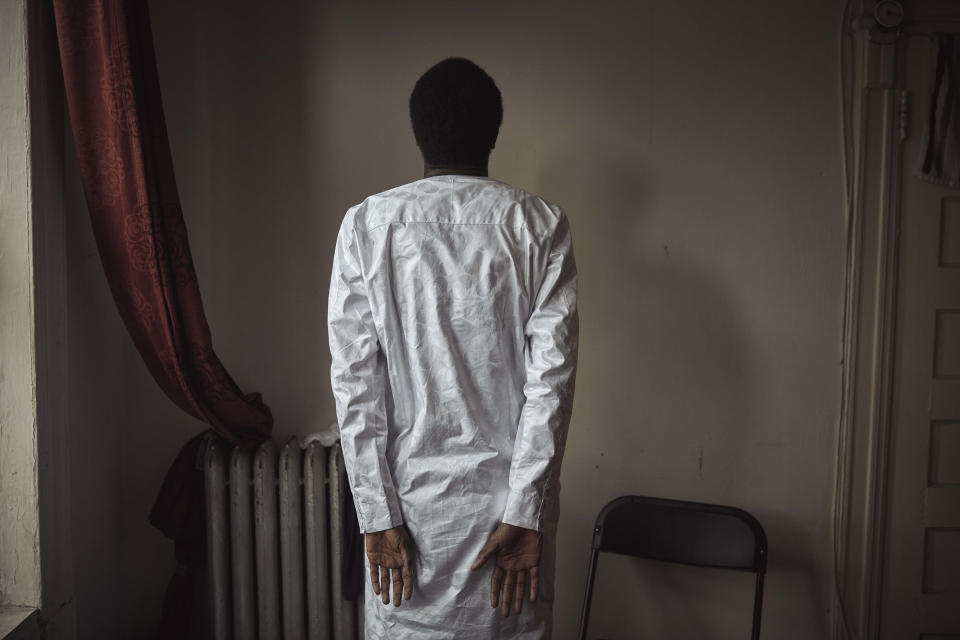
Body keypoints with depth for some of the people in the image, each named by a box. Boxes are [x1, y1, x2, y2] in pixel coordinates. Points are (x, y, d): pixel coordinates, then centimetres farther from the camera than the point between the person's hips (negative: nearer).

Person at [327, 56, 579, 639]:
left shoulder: (366, 225, -4)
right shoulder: (540, 224, -5)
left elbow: (354, 378, -8)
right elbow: (552, 375, -12)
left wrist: (378, 517, -4)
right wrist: (524, 514, -9)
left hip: (411, 496, 1)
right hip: (508, 493, 0)